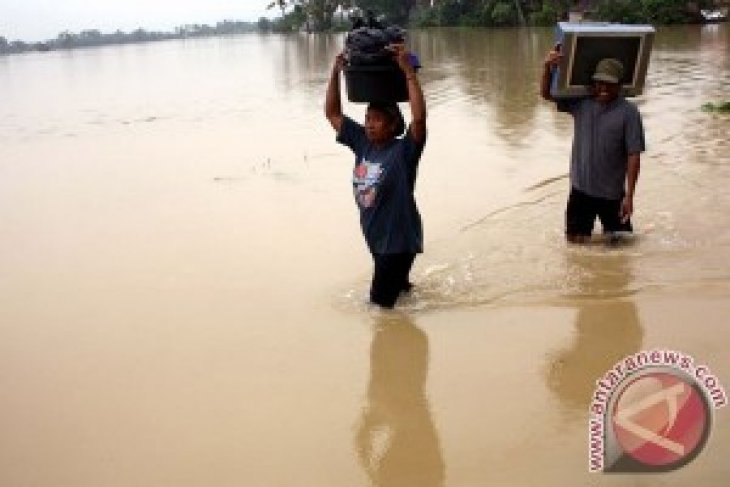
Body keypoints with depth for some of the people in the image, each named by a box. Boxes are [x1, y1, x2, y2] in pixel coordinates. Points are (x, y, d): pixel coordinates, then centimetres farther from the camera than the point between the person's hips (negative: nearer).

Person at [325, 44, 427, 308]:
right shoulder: (362, 143, -1)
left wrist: (408, 70, -36)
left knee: (381, 303, 0)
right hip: (374, 237, 7)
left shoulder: (404, 151, -18)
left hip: (399, 239, -7)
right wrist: (336, 70, -6)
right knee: (396, 286, 28)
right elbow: (332, 113, 3)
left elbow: (419, 117, -36)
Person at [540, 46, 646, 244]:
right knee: (575, 241, 7)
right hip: (581, 190, 2)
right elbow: (546, 94, 2)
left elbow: (633, 156, -12)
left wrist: (629, 195, -13)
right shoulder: (580, 103, -1)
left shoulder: (628, 112, -11)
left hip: (612, 193, -2)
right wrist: (548, 67, -18)